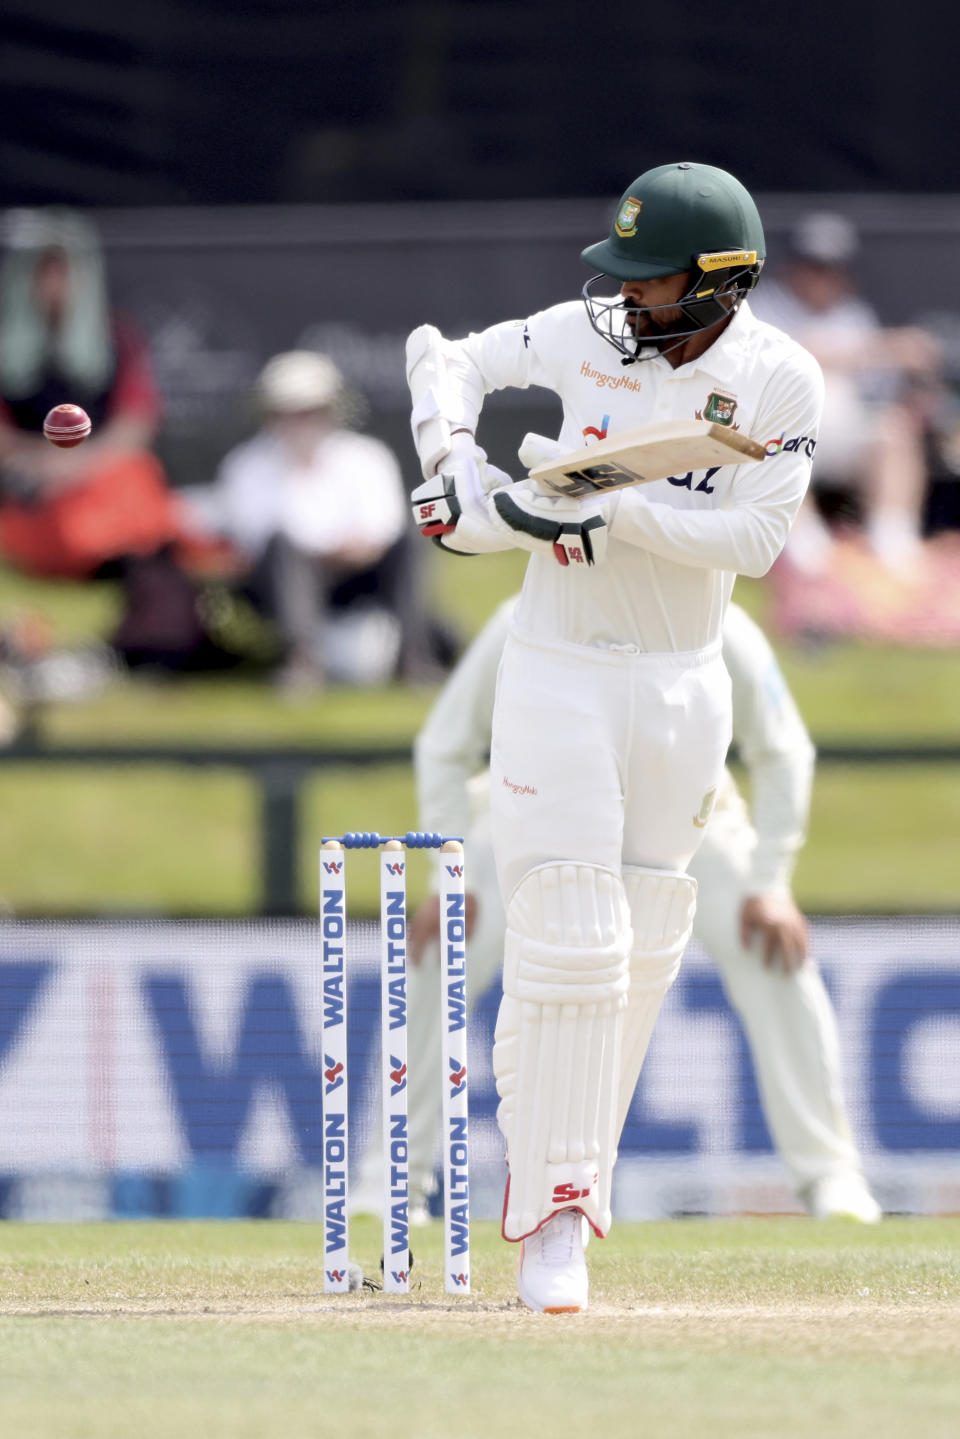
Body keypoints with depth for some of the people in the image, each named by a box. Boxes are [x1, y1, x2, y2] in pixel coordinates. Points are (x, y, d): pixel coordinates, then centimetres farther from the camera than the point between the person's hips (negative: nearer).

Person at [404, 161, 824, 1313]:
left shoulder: (779, 381, -8)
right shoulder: (588, 335, -4)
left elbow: (753, 536, -16)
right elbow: (446, 357, 10)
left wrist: (605, 515, -24)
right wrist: (450, 459, -8)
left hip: (682, 687, 2)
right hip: (560, 670, -2)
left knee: (646, 948, 7)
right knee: (569, 939, -12)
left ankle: (569, 1168, 21)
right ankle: (551, 1214, -13)